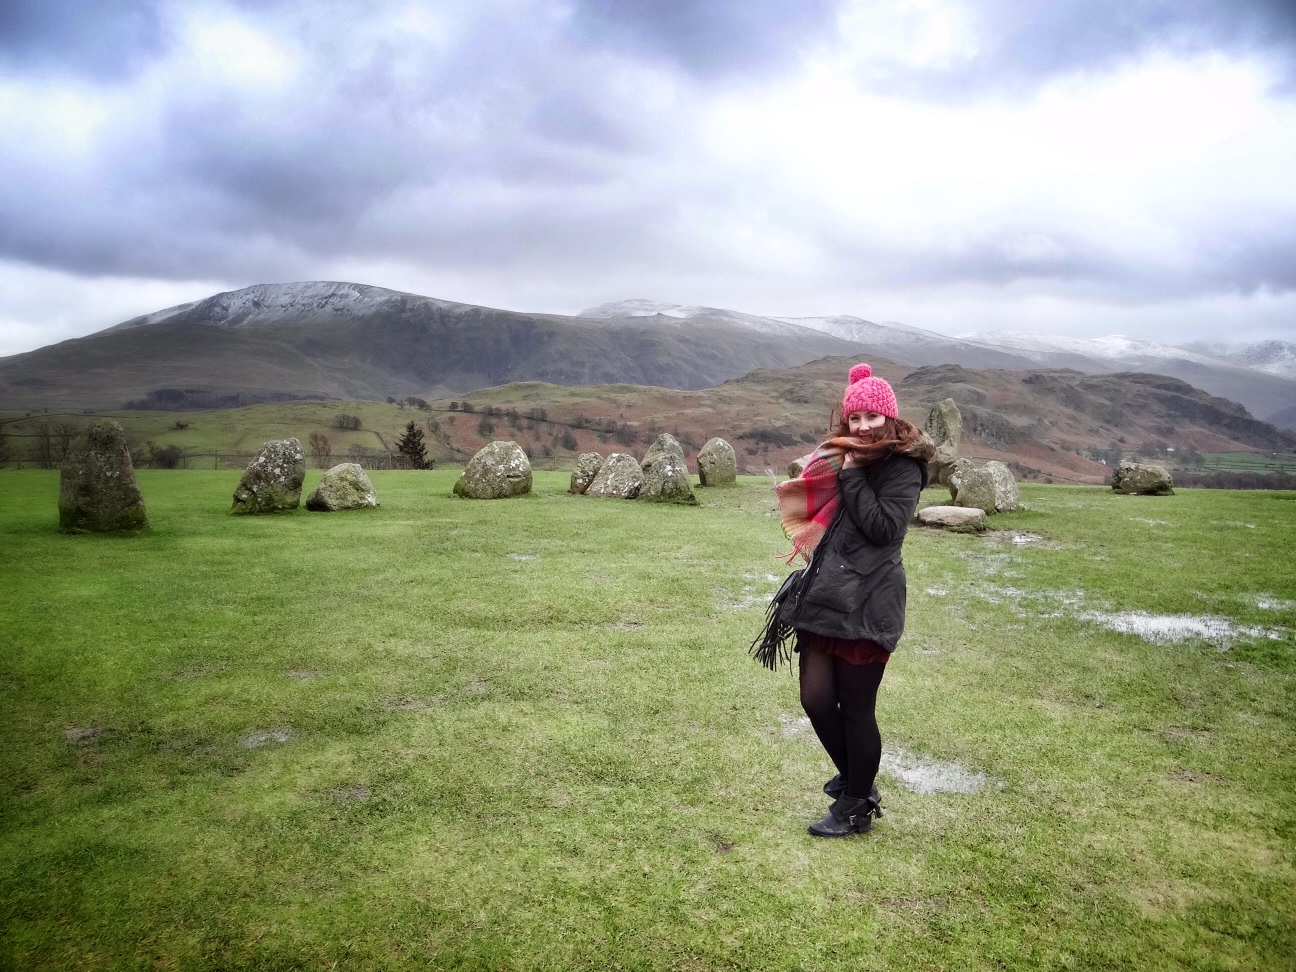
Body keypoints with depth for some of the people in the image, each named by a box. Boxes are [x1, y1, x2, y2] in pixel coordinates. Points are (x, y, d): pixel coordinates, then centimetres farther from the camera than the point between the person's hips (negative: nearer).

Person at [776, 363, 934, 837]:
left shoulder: (902, 468, -6)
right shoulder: (843, 459, 15)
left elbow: (883, 527, -19)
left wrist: (852, 476, -15)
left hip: (867, 605, -7)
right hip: (825, 596, 7)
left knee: (855, 708, 2)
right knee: (816, 699, 6)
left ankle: (857, 807, 22)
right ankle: (854, 779, 32)